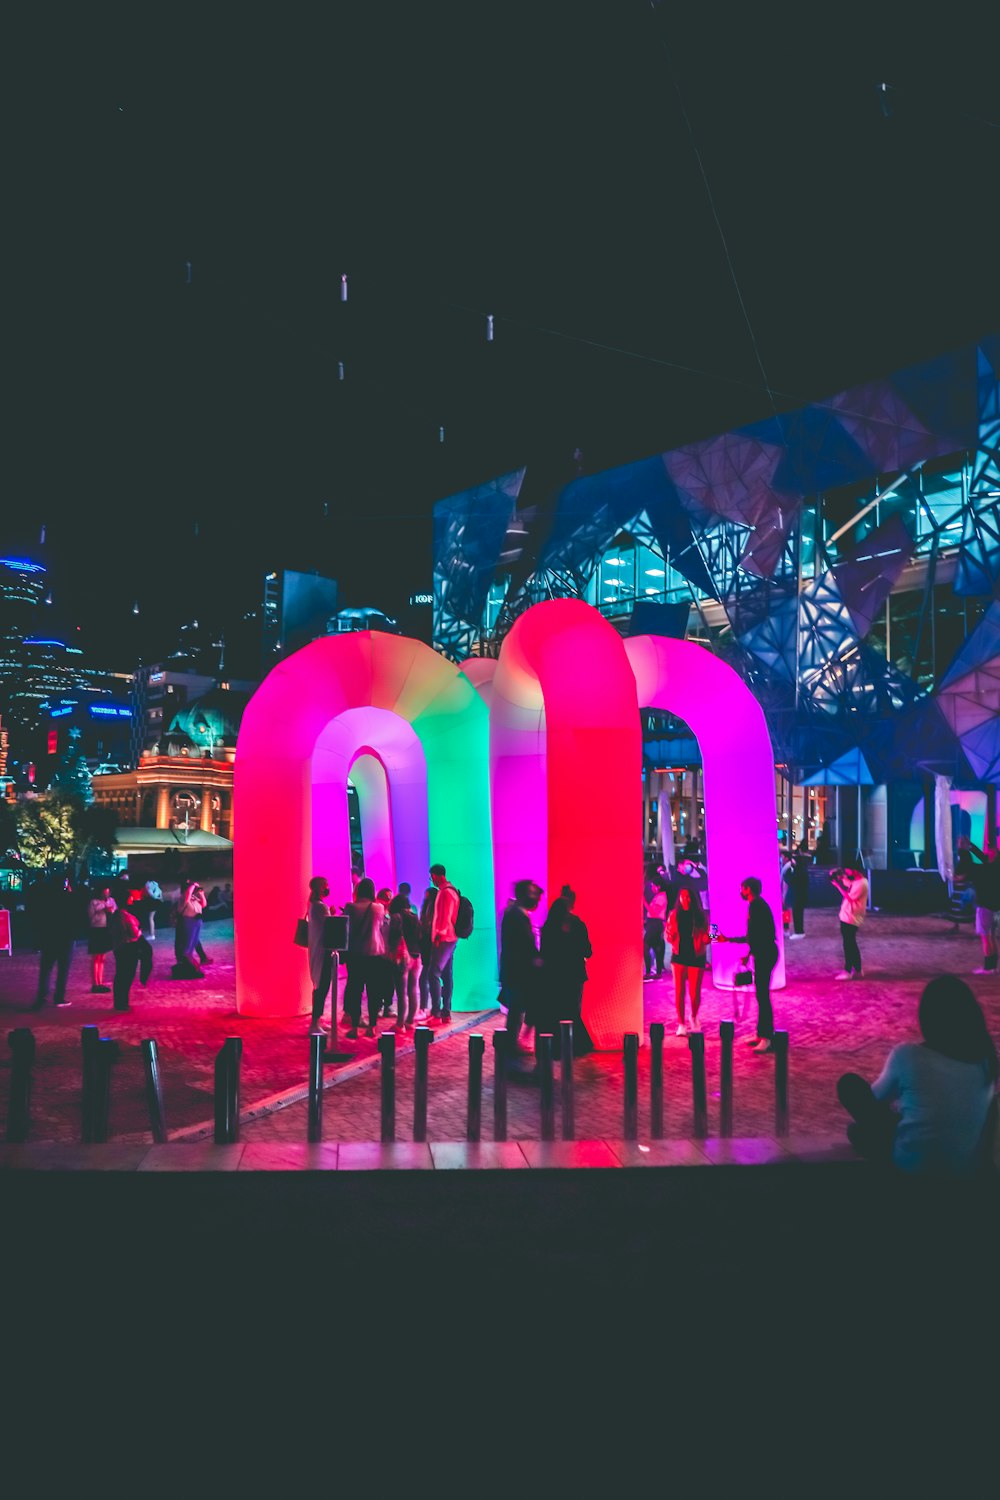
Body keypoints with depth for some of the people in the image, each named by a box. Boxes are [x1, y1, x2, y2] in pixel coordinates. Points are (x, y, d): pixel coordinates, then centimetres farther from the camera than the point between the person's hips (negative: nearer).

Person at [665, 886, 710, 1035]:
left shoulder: (700, 915, -1)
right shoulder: (674, 915, 0)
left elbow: (705, 938, 1)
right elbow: (669, 937, 4)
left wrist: (707, 938, -21)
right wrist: (670, 935, -18)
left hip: (696, 957, 0)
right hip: (679, 956, 1)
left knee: (695, 992, 0)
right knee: (679, 992, -1)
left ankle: (694, 1017, 30)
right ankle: (681, 1024, 11)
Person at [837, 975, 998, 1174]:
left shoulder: (907, 1054, -17)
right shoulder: (986, 1056, -7)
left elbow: (877, 1097, 2)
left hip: (912, 1163, -4)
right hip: (969, 1166, 4)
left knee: (850, 1083, 8)